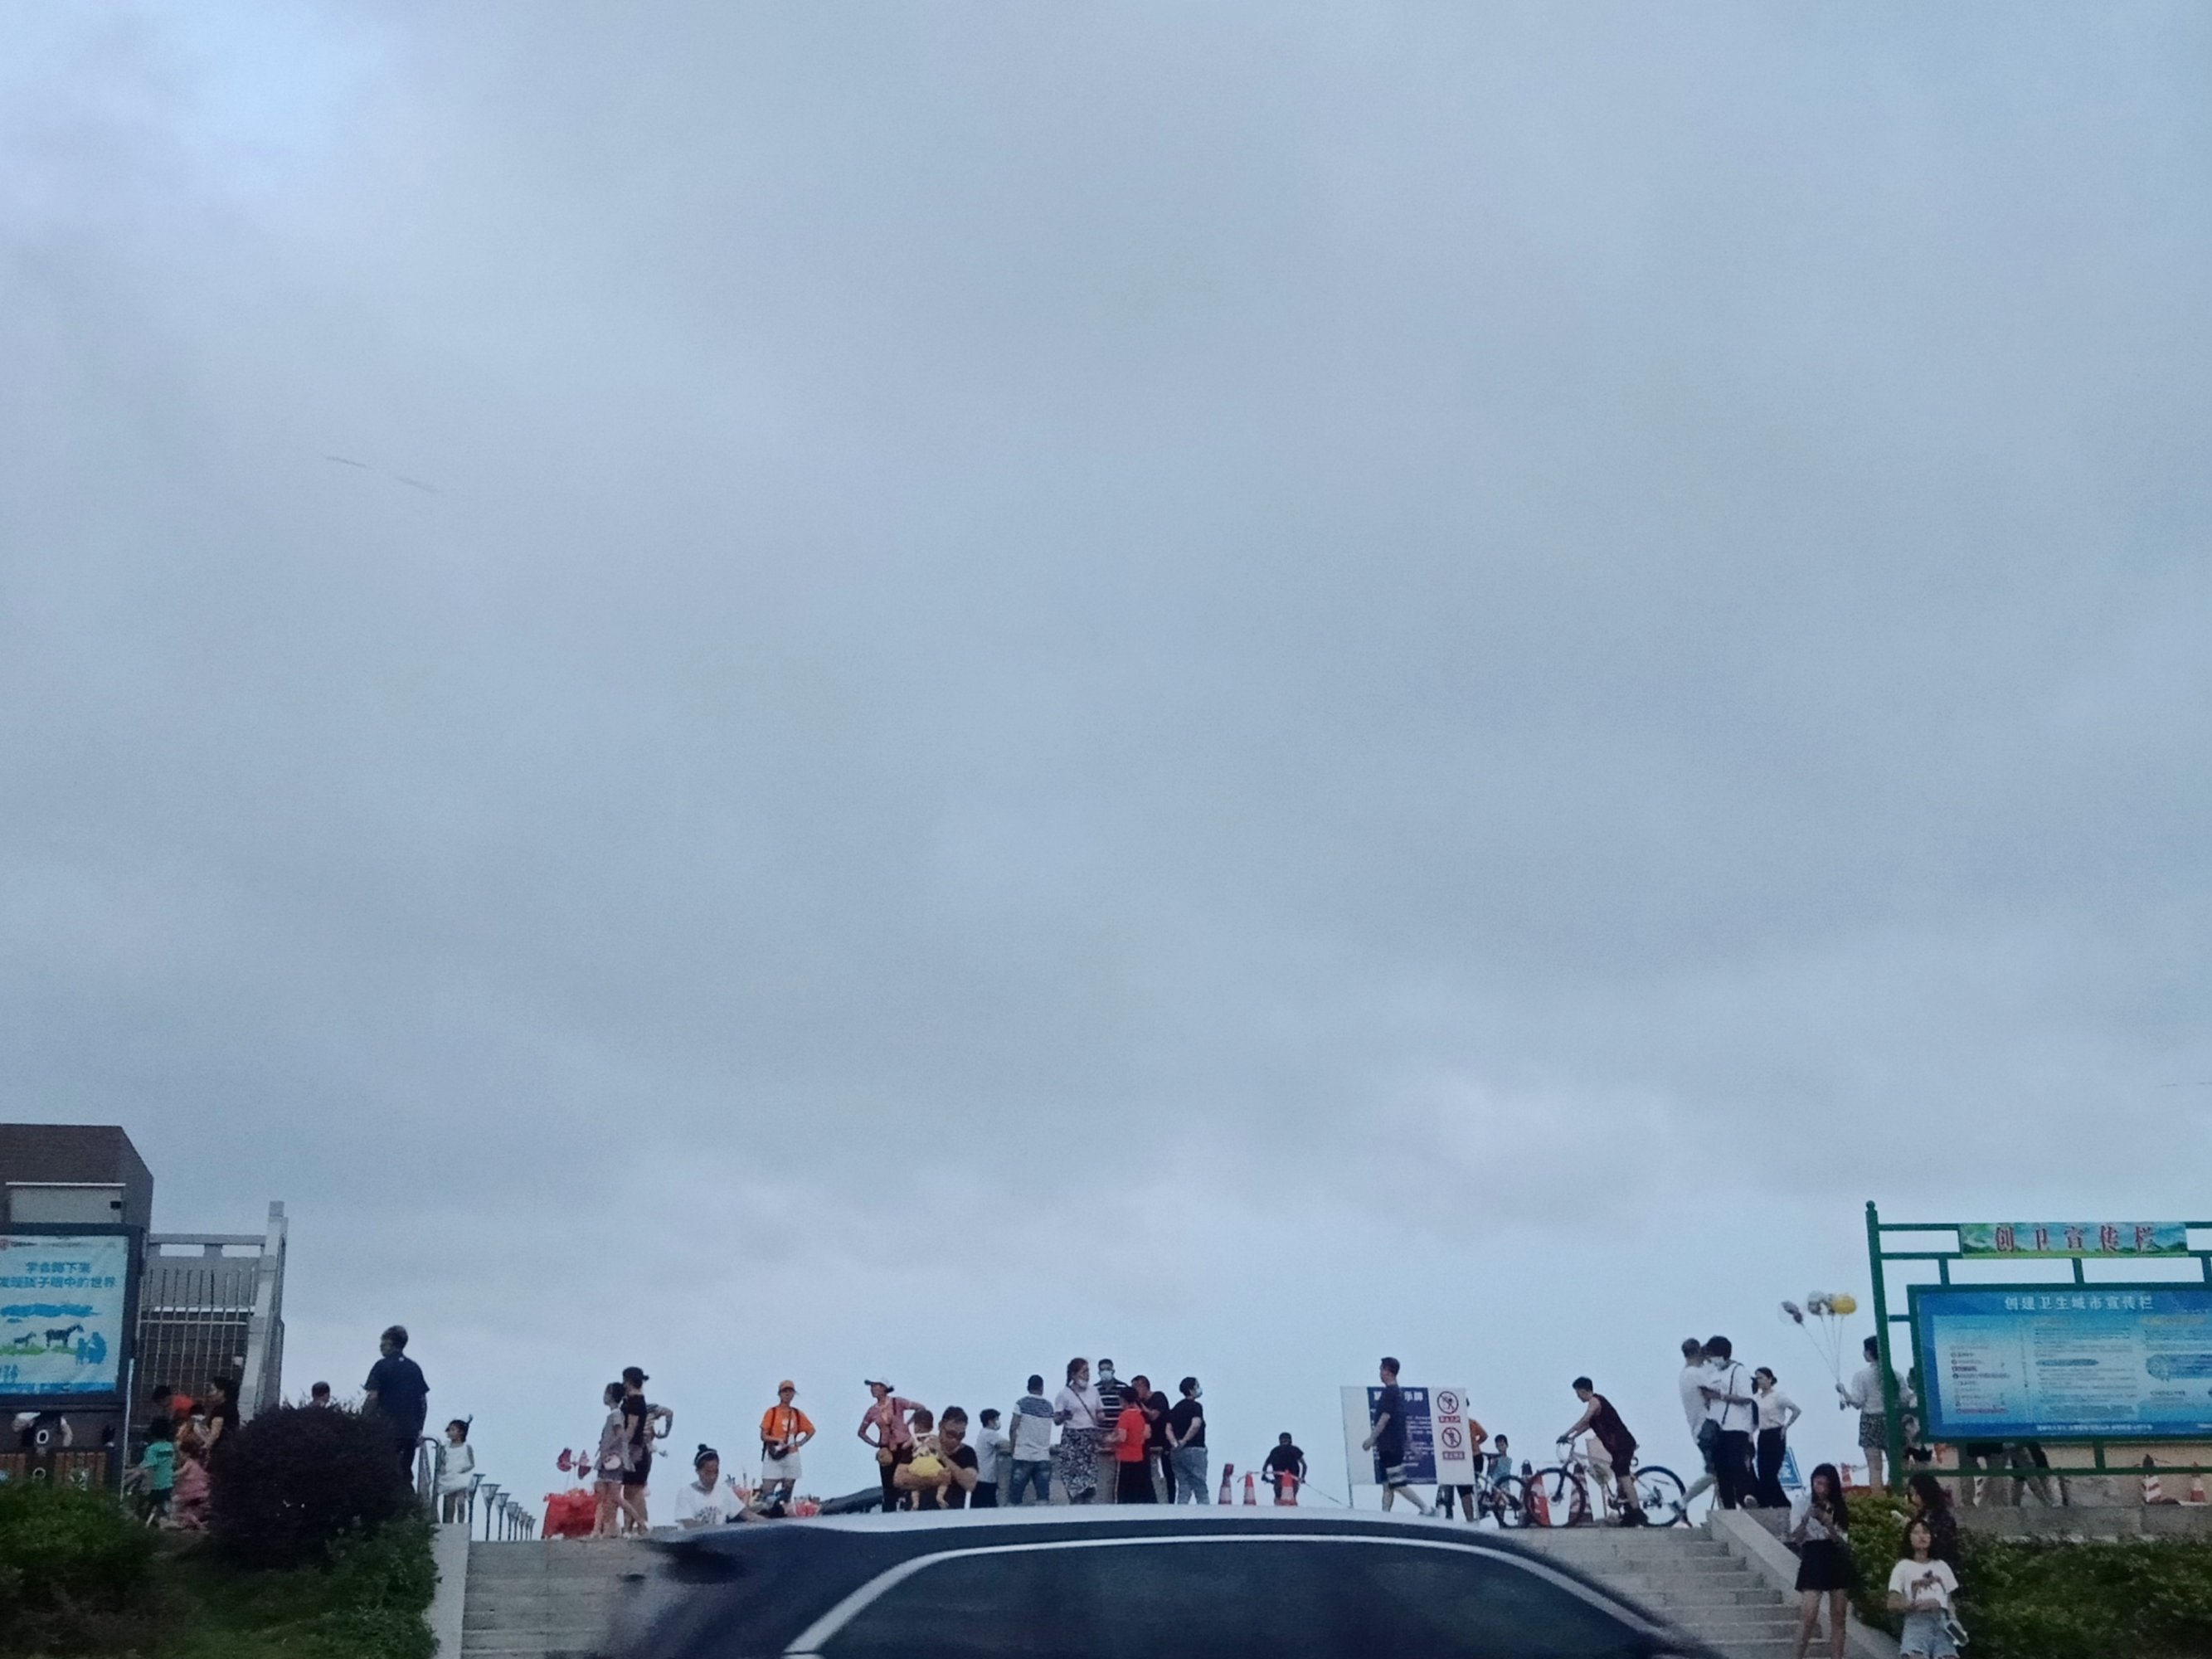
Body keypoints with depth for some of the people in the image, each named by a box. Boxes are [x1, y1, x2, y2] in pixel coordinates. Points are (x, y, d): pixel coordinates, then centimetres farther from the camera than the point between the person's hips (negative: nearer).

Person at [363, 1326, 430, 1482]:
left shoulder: (382, 1366, -4)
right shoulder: (414, 1368, 13)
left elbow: (373, 1397, -12)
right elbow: (423, 1401, 13)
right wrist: (419, 1428, 18)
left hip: (387, 1430, -5)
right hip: (410, 1431, 5)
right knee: (406, 1474, 9)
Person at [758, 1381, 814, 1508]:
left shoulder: (798, 1414, 11)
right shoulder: (771, 1412, 1)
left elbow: (811, 1430, 22)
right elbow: (763, 1435, -3)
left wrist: (801, 1442, 6)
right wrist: (777, 1440, -21)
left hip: (791, 1456, 3)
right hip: (774, 1456, -3)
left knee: (787, 1492, 4)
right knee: (767, 1491, -15)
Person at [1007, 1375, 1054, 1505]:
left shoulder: (1021, 1403, -1)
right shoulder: (1049, 1405, 8)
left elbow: (1014, 1429, -3)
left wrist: (1012, 1449, 9)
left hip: (1023, 1455, -2)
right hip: (1043, 1456, 2)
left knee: (1015, 1497, 1)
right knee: (1043, 1496, -1)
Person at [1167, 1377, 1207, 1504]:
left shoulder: (1176, 1408, 16)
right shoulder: (1196, 1406, -6)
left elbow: (1168, 1429, 7)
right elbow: (1195, 1425, -22)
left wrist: (1175, 1443, -5)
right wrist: (1184, 1441, -13)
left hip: (1176, 1452, 6)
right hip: (1194, 1450, -6)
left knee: (1183, 1489, 8)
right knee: (1200, 1488, -3)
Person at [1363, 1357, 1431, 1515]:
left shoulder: (1389, 1392, -14)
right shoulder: (1400, 1392, 15)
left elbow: (1385, 1417, -19)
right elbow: (1404, 1421, 20)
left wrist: (1371, 1438, -16)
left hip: (1389, 1445, -10)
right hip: (1397, 1444, 10)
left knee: (1398, 1484, -9)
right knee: (1387, 1485, 9)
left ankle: (1426, 1509, -11)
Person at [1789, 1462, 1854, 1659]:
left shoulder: (1839, 1509, 7)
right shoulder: (1804, 1505, 0)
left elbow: (1843, 1541, -1)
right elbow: (1794, 1538, -7)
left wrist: (1827, 1523, -18)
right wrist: (1806, 1519, -23)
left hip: (1837, 1562, 3)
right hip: (1813, 1561, -3)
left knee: (1838, 1617, 4)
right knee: (1808, 1616, -12)